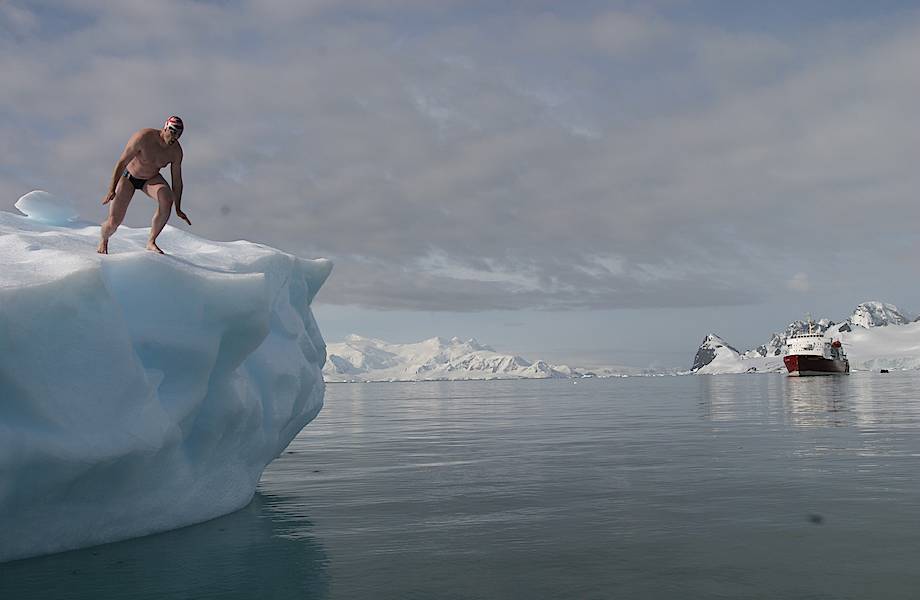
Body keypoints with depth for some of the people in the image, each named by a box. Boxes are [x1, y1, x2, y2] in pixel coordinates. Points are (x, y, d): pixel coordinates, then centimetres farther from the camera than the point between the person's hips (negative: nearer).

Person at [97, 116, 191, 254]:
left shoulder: (176, 151, -17)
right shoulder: (143, 137, -30)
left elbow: (177, 180, -6)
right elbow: (122, 163, -27)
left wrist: (178, 209, -5)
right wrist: (111, 190, -32)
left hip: (151, 179, 3)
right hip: (128, 177, -3)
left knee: (167, 199, -32)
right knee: (113, 223, -10)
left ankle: (151, 242, -16)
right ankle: (104, 241, 29)